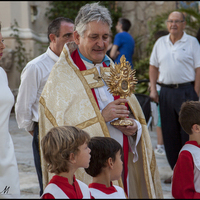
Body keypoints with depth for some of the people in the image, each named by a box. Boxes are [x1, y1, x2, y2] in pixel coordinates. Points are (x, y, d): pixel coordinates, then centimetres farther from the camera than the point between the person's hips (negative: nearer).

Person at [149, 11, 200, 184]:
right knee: (169, 133, 7)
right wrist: (153, 89, 7)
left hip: (186, 90, -4)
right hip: (166, 91, 4)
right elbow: (153, 66, 17)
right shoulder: (160, 43, 11)